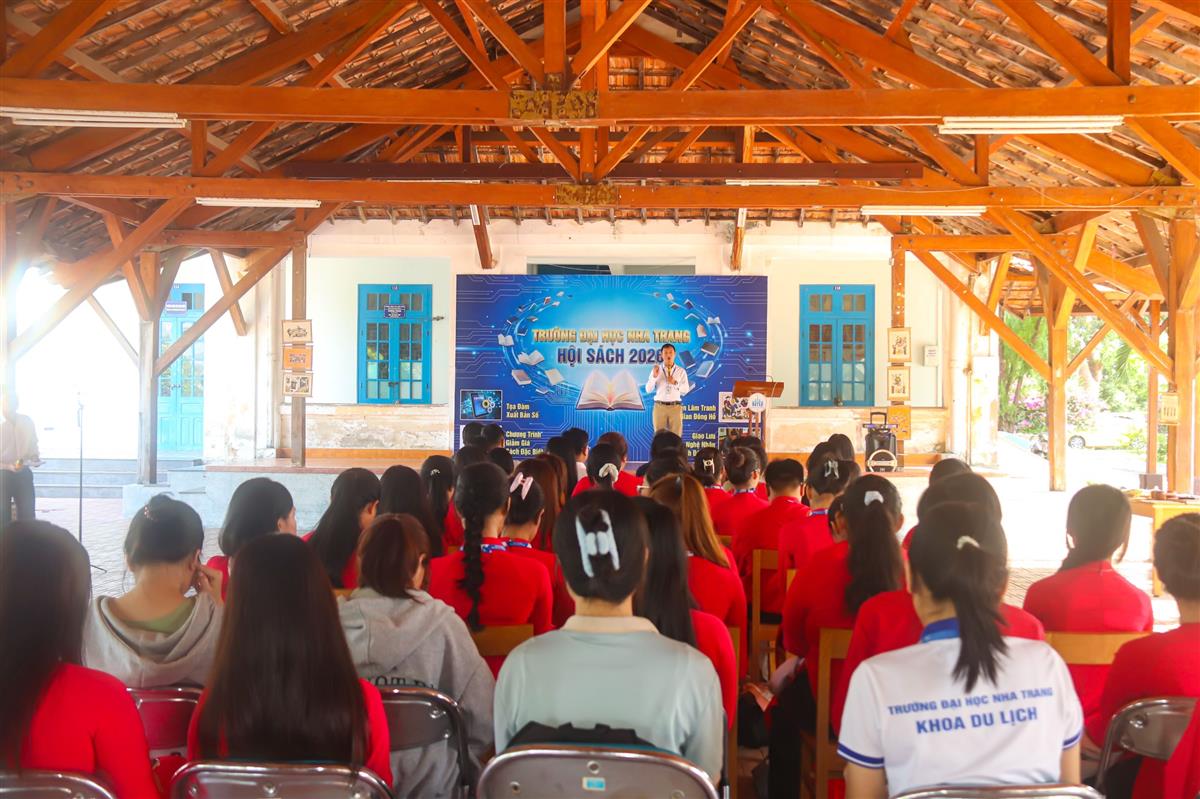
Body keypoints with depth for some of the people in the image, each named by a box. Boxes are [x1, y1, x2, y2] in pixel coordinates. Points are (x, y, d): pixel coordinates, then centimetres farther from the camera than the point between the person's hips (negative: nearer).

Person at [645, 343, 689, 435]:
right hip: (660, 406, 0)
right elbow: (648, 389, -2)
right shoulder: (656, 369, 4)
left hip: (675, 407, 0)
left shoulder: (681, 371, 5)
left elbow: (686, 389, 0)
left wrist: (675, 383, -17)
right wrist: (654, 376, -17)